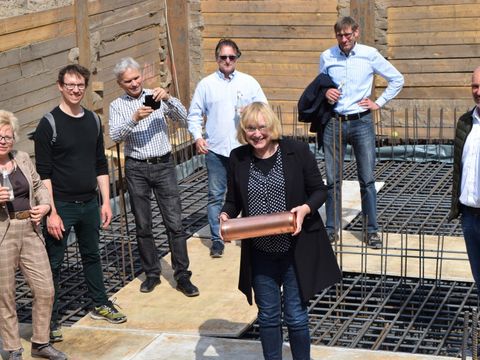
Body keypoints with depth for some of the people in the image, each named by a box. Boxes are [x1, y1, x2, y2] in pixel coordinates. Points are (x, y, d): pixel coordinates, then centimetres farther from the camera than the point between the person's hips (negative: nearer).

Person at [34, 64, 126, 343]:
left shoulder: (93, 120, 6)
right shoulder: (49, 124, -10)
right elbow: (44, 173, -12)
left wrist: (106, 202, 8)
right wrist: (51, 212, -16)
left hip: (89, 204, 5)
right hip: (61, 205, -5)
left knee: (92, 256, 18)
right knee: (54, 263, 2)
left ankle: (100, 305, 33)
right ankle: (51, 319, 11)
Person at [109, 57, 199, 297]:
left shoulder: (157, 97, 6)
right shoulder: (117, 106, 4)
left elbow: (182, 118, -4)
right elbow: (114, 135, -11)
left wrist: (168, 99, -19)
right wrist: (134, 119, -26)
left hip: (164, 165, 0)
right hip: (136, 168, 0)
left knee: (174, 223, -2)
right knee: (143, 225, 7)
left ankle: (182, 276, 3)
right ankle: (152, 274, 19)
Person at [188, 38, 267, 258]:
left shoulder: (249, 83, 6)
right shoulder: (206, 84, 5)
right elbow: (194, 114, 7)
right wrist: (197, 137, -8)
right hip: (215, 149, 0)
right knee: (216, 195, 3)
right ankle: (217, 240, 12)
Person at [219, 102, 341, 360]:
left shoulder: (297, 151, -7)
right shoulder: (238, 158, 1)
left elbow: (319, 190, -1)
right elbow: (233, 200, 11)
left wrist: (306, 208, -21)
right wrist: (226, 215, -11)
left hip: (296, 250, -3)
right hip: (260, 252, 3)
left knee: (296, 316, 5)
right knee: (268, 317, 13)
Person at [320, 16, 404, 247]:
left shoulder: (370, 55, -2)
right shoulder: (327, 57, 3)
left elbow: (397, 79, 8)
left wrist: (379, 103, 3)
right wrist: (325, 93, -4)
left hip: (361, 122, -1)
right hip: (334, 122, 2)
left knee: (367, 180, 0)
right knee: (332, 180, 6)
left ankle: (372, 230, 8)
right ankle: (331, 228, 17)